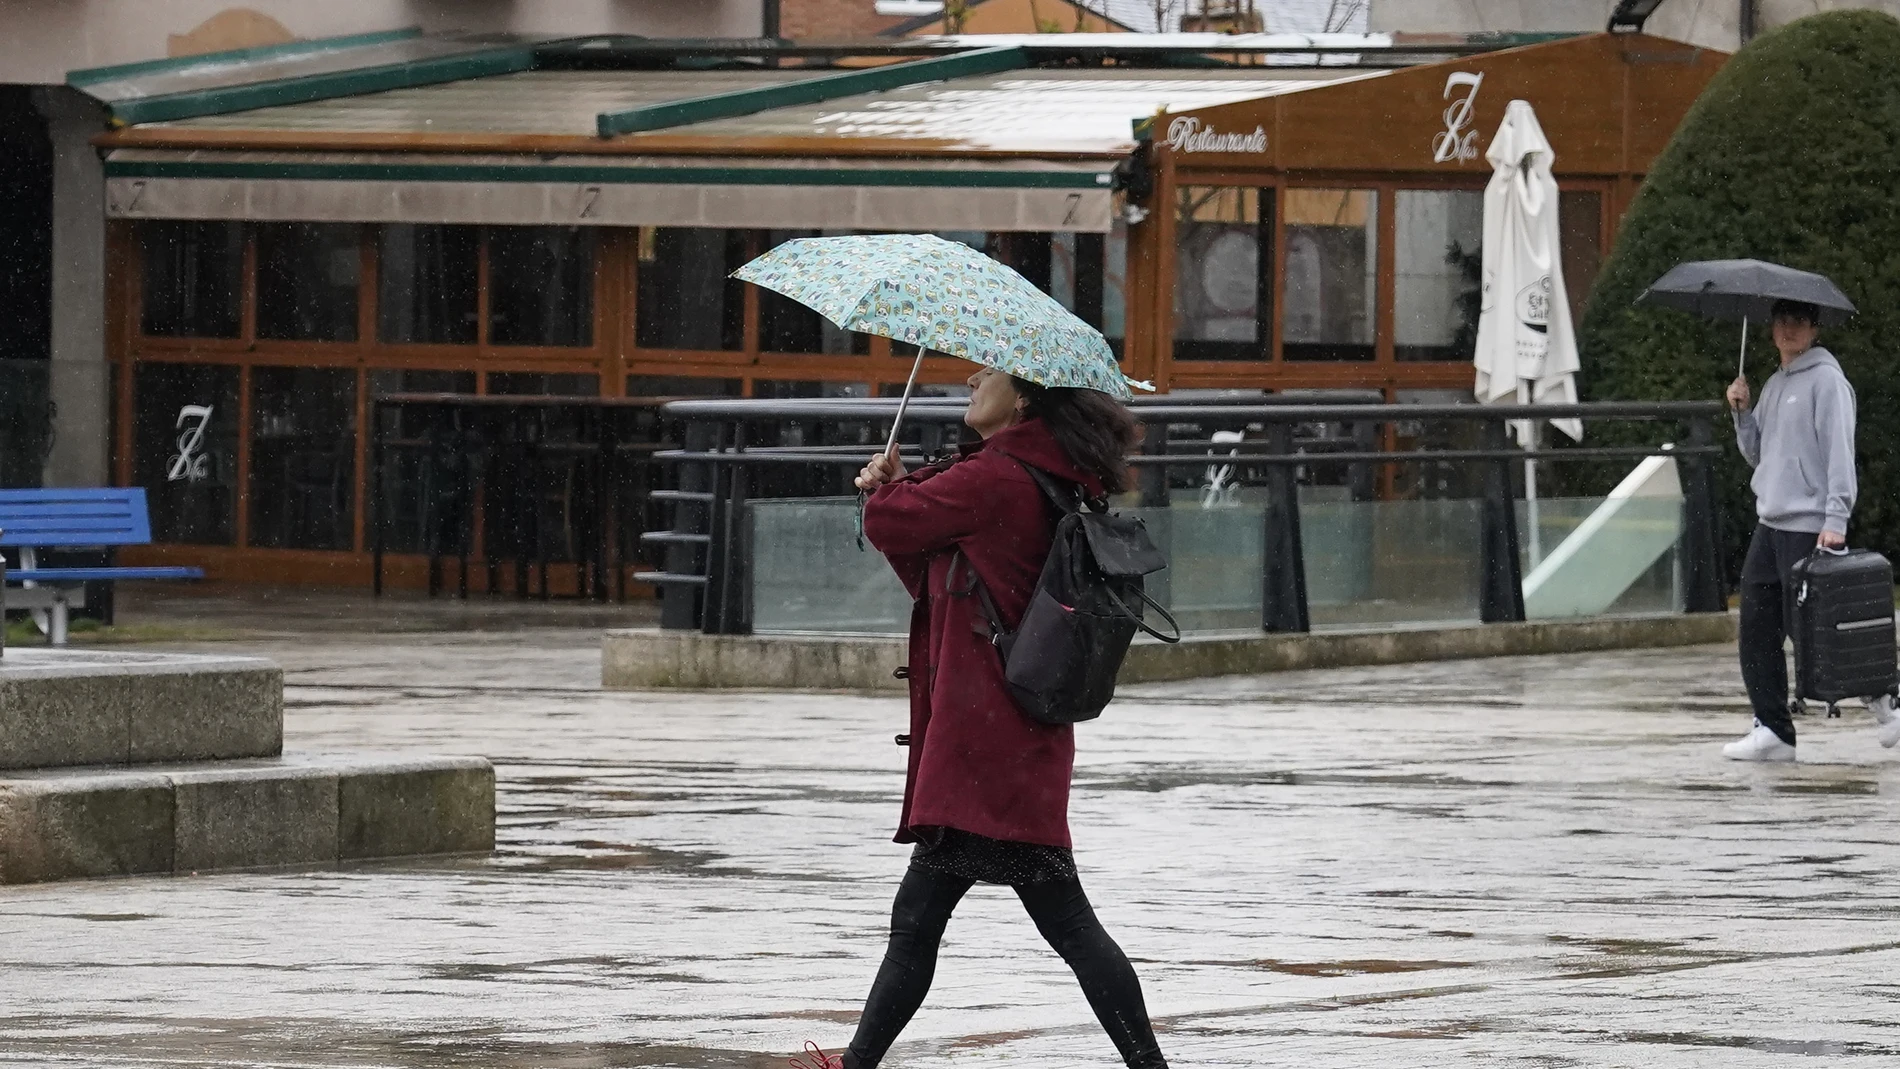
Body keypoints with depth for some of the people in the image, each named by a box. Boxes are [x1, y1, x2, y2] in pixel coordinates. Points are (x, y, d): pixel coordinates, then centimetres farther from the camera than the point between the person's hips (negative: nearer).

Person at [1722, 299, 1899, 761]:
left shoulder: (1826, 380, -8)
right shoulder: (1774, 385, 18)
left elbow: (1839, 451, -13)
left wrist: (1836, 518, -20)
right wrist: (1742, 413, 6)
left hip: (1810, 527, -8)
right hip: (1770, 522, 8)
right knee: (1756, 630, 3)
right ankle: (1773, 730, 6)